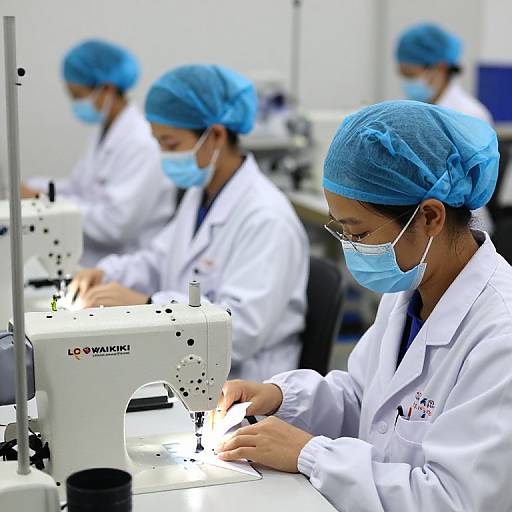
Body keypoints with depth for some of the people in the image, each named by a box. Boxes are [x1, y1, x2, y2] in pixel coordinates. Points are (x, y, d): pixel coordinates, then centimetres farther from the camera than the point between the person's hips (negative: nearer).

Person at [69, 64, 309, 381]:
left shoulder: (267, 219, -19)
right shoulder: (199, 194, 10)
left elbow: (241, 330, -26)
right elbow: (159, 263, 20)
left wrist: (144, 304, -28)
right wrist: (105, 275, 1)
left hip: (240, 384, -8)